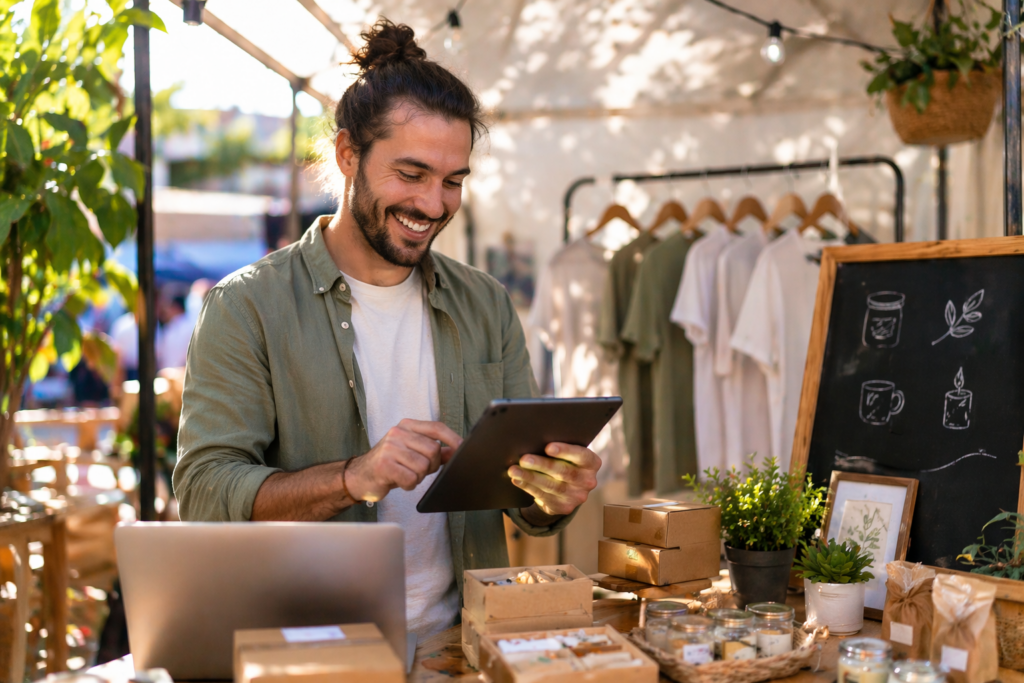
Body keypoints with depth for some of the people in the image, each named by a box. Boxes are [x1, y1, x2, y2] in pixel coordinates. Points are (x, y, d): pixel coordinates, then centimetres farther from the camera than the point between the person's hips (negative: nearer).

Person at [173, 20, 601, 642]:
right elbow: (205, 493, -11)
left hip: (461, 639, 4)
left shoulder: (487, 306, 9)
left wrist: (553, 499, -14)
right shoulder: (246, 308, -4)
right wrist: (354, 477, -26)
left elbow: (524, 495, 9)